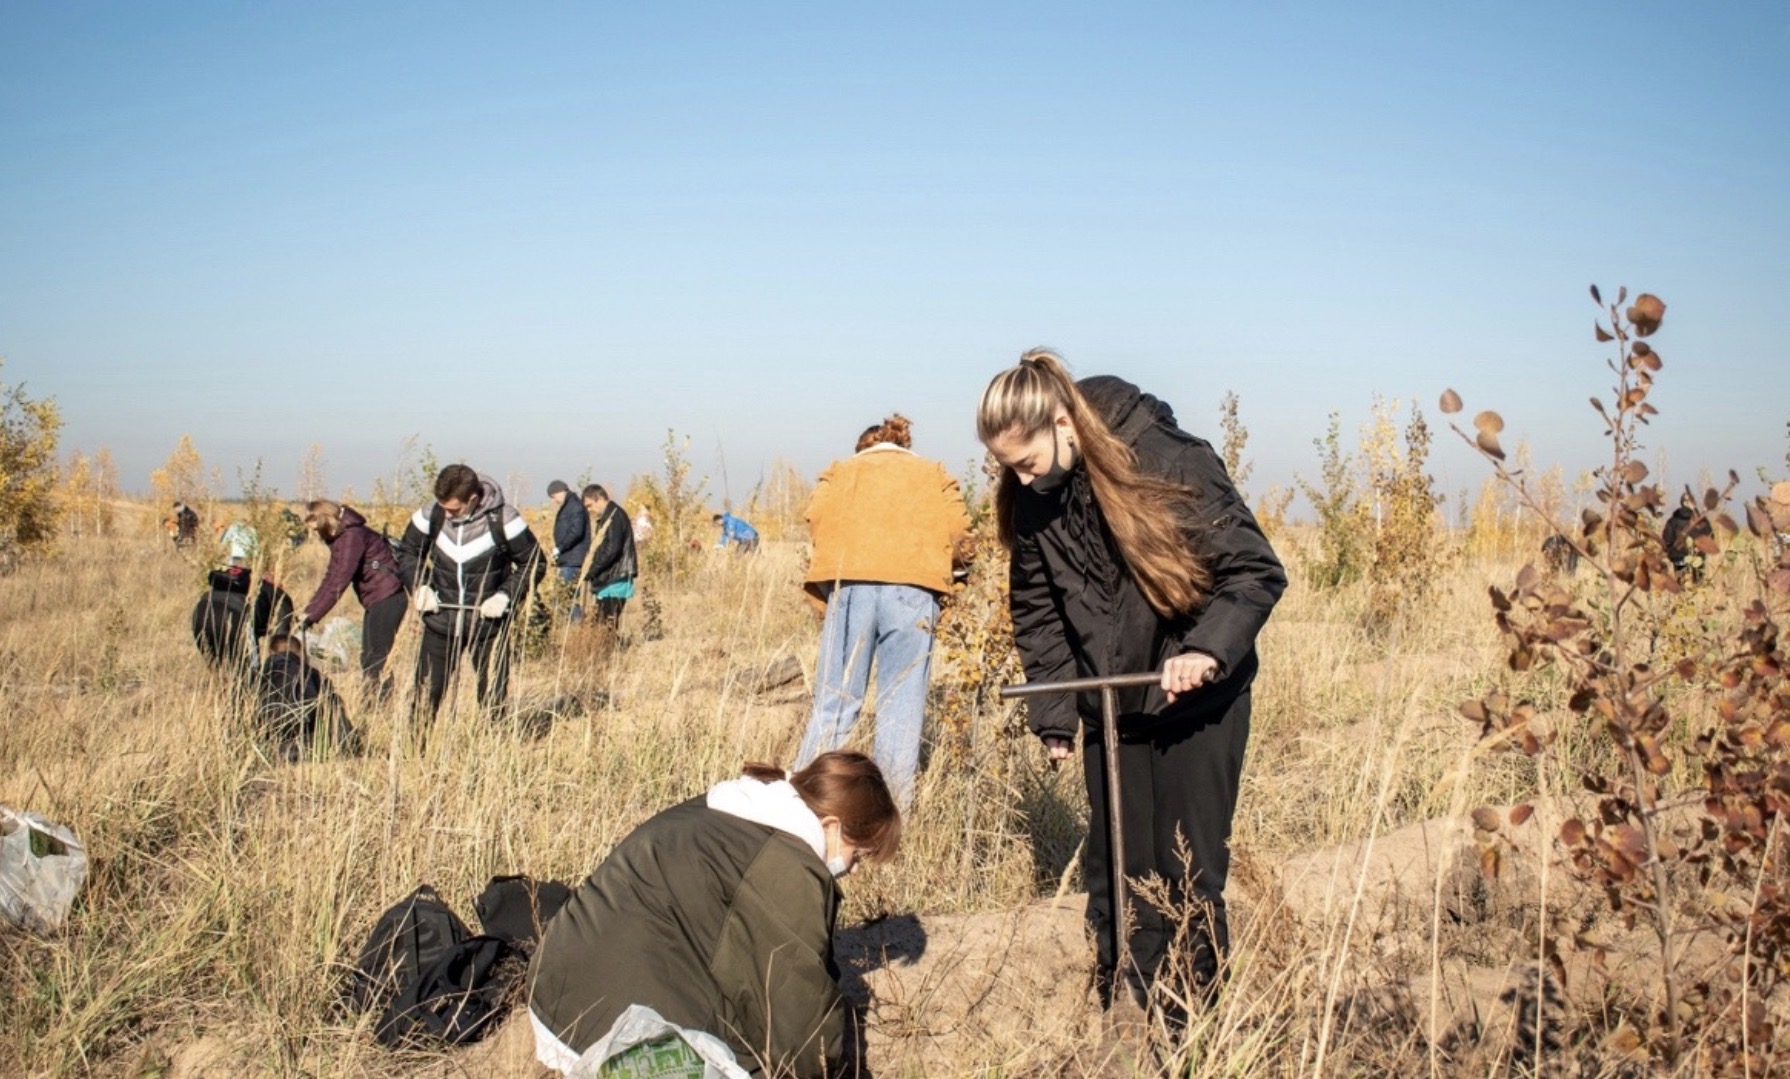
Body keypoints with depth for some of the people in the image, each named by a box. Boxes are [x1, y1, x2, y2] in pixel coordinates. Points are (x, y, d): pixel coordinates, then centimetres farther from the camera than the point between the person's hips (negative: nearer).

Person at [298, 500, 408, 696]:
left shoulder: (352, 536, -19)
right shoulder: (338, 537, 10)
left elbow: (339, 581, -24)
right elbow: (330, 577, 12)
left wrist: (312, 616, -24)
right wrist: (308, 611, 3)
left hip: (387, 597, -10)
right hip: (374, 599, 10)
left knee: (375, 660, -10)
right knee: (368, 659, 11)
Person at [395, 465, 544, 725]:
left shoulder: (503, 519, -16)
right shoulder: (430, 516, -7)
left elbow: (535, 564, -5)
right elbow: (407, 552, 12)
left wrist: (506, 595, -17)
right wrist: (420, 586, -5)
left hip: (488, 621, -2)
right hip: (440, 620, 2)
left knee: (493, 699, 6)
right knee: (425, 694, 3)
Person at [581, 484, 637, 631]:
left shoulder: (615, 516, -12)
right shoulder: (605, 517, 18)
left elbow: (612, 549, -20)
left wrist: (592, 571, -15)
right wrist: (593, 571, 8)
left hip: (614, 580, -10)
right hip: (606, 580, 10)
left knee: (610, 624, -11)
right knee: (602, 624, 10)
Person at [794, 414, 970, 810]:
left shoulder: (842, 469, 24)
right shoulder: (935, 474, 25)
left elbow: (818, 515, 6)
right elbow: (956, 524, 9)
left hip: (850, 582, 0)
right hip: (914, 587, 0)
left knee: (835, 700, 2)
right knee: (902, 705, 2)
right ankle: (893, 805, 1)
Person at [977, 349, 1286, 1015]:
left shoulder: (1171, 462, -21)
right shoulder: (1031, 501, -5)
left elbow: (1256, 571, -17)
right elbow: (1035, 611, 6)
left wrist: (1209, 648, -31)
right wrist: (1054, 714, 1)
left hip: (1196, 699, -4)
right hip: (1109, 704, 4)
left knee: (1189, 870, 1)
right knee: (1114, 870, 8)